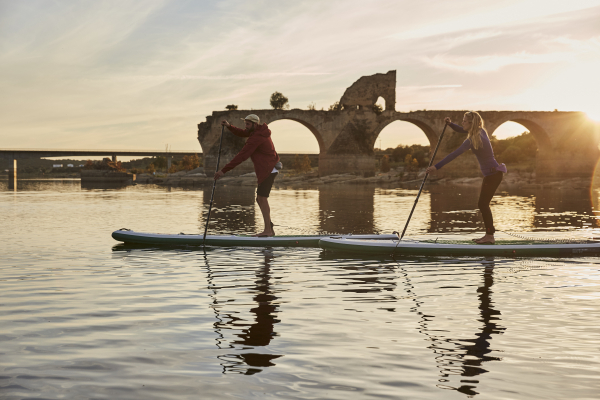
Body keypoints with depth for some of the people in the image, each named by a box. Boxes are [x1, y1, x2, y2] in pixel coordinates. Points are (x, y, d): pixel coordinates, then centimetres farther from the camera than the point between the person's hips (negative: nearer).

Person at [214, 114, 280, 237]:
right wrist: (229, 126, 3)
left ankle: (268, 230, -12)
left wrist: (224, 170, -25)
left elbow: (241, 156, -25)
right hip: (268, 170, 10)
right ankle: (270, 229, 11)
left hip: (268, 170, -10)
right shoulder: (259, 130, 10)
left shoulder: (256, 138, -20)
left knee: (262, 198, -11)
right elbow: (242, 133, 22)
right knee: (260, 199, 11)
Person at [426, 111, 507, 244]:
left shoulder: (471, 140, -20)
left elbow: (454, 155, -26)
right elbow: (462, 130, 24)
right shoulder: (481, 131, 7)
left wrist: (437, 167, -28)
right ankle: (488, 235, 15)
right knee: (483, 204, 13)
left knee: (483, 204, -7)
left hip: (493, 174, -10)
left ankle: (490, 236, -5)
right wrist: (450, 124, 6)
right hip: (492, 173, 10)